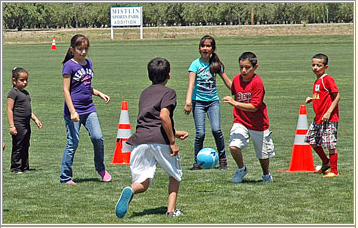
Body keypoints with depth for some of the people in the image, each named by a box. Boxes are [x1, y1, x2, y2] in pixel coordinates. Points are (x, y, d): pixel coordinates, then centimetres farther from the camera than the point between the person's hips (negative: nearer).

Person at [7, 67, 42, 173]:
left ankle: (24, 167, 17)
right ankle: (15, 167, 2)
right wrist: (12, 126, -18)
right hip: (18, 124, -8)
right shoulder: (13, 93, -9)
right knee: (17, 147, -4)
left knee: (25, 146, 11)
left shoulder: (26, 93, 17)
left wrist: (35, 119, 15)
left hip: (26, 124, 8)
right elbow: (9, 110, -13)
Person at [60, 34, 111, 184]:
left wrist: (99, 94, 11)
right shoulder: (69, 65, -8)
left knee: (98, 137, -6)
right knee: (73, 143, -4)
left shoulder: (88, 63, 13)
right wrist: (72, 111, -18)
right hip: (74, 109, -6)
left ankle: (101, 169, 14)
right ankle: (65, 177, 6)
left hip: (89, 108, 6)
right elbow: (66, 90, -11)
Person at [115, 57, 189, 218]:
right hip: (161, 139, -4)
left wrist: (174, 133, 40)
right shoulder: (168, 92, 5)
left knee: (143, 184, 3)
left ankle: (130, 190, -30)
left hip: (140, 138, 4)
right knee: (175, 175, 21)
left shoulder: (144, 93, 26)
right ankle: (171, 209, 8)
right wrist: (172, 141, -9)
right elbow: (163, 116, -13)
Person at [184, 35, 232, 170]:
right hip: (198, 101, -1)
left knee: (216, 130, -15)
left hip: (213, 101, 1)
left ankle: (222, 159, 0)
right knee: (200, 133, -8)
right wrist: (188, 102, -23)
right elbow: (191, 84, -12)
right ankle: (197, 162, 6)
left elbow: (227, 82, 15)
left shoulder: (216, 64, 6)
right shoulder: (196, 64, -2)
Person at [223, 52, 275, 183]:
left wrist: (235, 103, -31)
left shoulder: (257, 82, -19)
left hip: (258, 124, -3)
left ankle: (266, 174, 43)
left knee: (263, 154, 12)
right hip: (240, 122, 3)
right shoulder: (236, 79, -1)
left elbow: (254, 107, -23)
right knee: (233, 146, -20)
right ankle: (241, 169, 8)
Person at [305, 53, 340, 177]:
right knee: (311, 140, 14)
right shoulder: (317, 81, 15)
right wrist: (311, 99, 9)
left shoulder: (327, 79, -13)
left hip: (329, 119, -10)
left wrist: (328, 112, -22)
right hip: (318, 118, 10)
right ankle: (326, 162, 30)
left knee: (330, 145, -6)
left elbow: (336, 96, -17)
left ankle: (334, 171, 2)